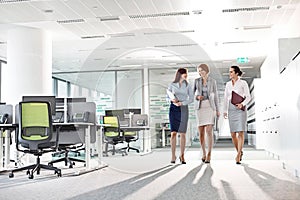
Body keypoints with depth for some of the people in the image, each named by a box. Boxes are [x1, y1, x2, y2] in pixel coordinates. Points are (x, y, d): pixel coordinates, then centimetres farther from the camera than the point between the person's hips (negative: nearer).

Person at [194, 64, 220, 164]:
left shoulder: (213, 81, 3)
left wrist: (217, 110, 4)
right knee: (201, 132, 1)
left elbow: (215, 95, 7)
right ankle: (204, 152, 21)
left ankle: (209, 155, -6)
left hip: (210, 107, -2)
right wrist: (197, 97, -15)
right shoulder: (196, 81, 5)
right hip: (200, 107, 2)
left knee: (209, 131, -13)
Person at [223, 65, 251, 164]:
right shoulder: (228, 84, 11)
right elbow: (226, 98, 12)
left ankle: (238, 155, -10)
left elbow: (248, 97, -2)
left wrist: (242, 104, -19)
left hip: (240, 109, -4)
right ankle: (240, 152, 23)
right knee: (233, 134, 3)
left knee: (240, 132, -12)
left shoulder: (243, 83, -1)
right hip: (231, 109, 4)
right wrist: (225, 111, 6)